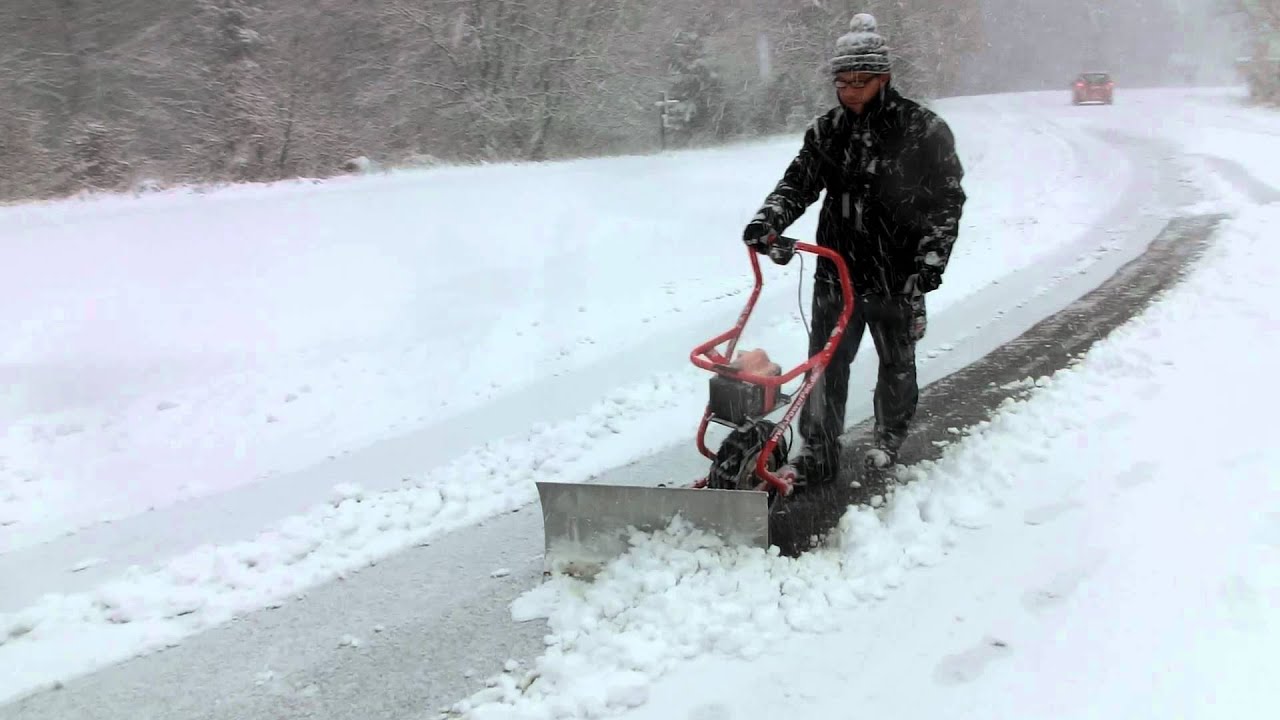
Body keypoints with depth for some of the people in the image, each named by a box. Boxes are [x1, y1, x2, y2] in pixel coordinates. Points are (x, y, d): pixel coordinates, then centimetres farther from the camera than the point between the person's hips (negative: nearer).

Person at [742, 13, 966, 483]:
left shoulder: (923, 130, -10)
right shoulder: (826, 131, 2)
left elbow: (947, 202, -9)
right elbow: (797, 183, -4)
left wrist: (928, 266, -16)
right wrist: (768, 222, -24)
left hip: (897, 274, -2)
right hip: (836, 271, 3)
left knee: (896, 363, 16)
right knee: (825, 364, 4)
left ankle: (890, 438, 38)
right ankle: (818, 453, 14)